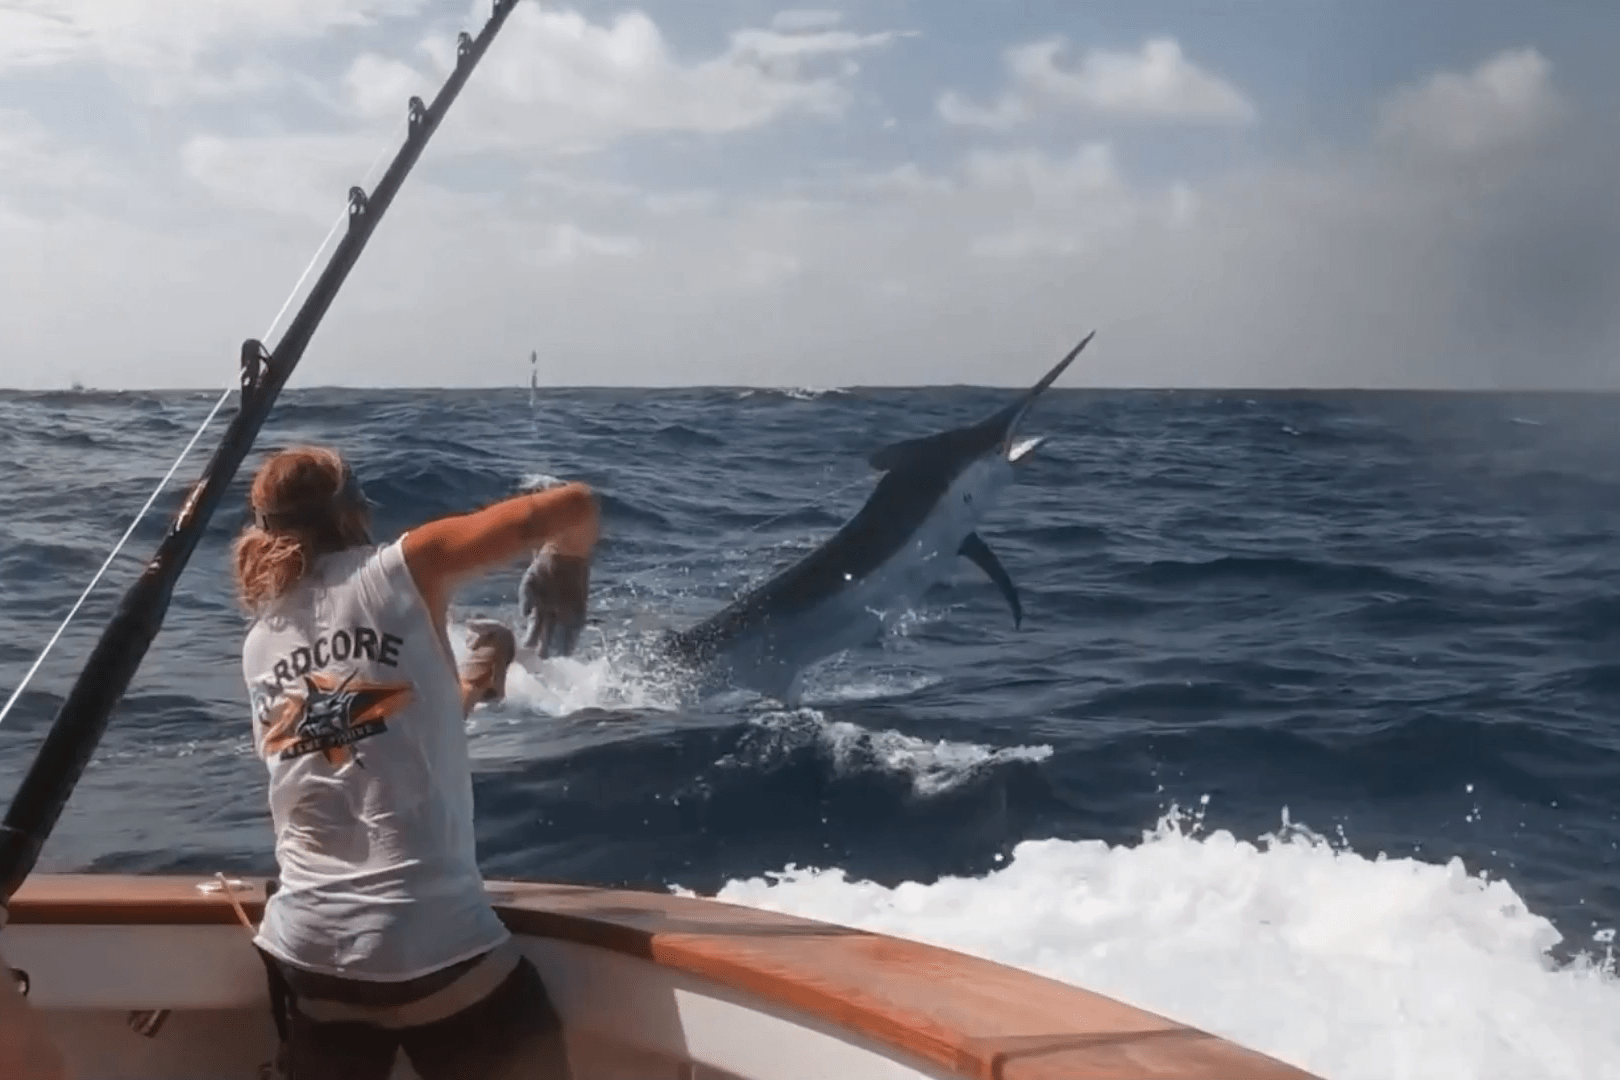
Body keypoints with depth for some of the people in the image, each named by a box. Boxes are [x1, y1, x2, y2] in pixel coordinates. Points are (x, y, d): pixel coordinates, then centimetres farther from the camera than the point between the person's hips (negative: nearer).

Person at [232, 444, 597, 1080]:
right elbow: (574, 506, 0)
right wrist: (566, 580, 18)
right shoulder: (403, 569, -2)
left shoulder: (259, 648, 14)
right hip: (435, 944, -5)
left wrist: (469, 688, 28)